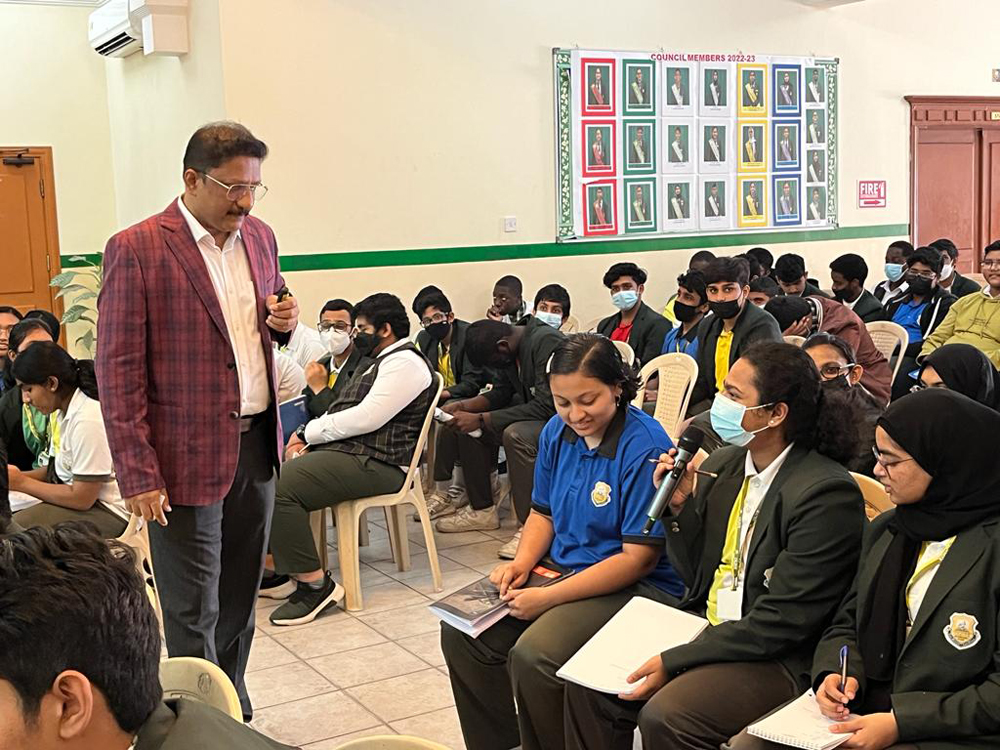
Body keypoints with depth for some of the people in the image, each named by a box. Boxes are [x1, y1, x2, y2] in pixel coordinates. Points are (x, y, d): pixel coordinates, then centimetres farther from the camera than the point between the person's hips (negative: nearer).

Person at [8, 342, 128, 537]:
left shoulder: (88, 421, -23)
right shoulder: (70, 409, 6)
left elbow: (82, 499, -19)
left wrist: (22, 483, -10)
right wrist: (17, 476, 2)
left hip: (109, 513, -10)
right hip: (87, 497, 10)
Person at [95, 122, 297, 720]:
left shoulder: (260, 237, 8)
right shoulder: (136, 250, -11)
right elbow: (118, 371, -11)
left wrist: (284, 321, -2)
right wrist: (138, 474, -15)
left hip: (257, 445, 6)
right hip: (188, 457, -6)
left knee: (240, 599, 18)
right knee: (194, 613, 4)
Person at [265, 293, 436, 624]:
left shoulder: (405, 362, -8)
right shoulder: (382, 361, 26)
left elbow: (366, 418, -18)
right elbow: (346, 413, 20)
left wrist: (308, 432, -9)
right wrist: (310, 441, 2)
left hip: (375, 463, -11)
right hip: (346, 450, 11)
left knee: (279, 486, -26)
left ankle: (315, 583, -20)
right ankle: (279, 567, 1)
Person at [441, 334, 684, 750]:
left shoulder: (645, 447, -21)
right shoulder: (557, 432, 2)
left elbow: (640, 557, -21)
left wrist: (548, 597, -23)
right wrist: (521, 563, -5)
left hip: (635, 586, -8)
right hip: (561, 566, 8)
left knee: (533, 656, -29)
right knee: (460, 630, -4)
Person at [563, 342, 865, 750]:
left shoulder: (827, 493, -19)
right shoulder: (720, 465, 4)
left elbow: (779, 625, -20)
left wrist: (673, 661, -20)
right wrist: (679, 506, -5)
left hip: (778, 659, -7)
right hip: (704, 626, 8)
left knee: (665, 715, -28)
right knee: (589, 683, -6)